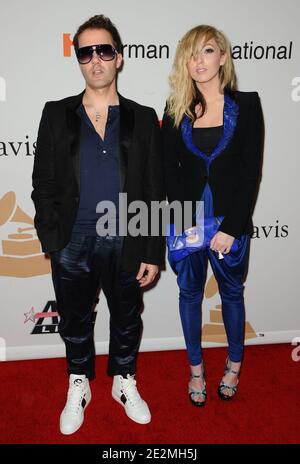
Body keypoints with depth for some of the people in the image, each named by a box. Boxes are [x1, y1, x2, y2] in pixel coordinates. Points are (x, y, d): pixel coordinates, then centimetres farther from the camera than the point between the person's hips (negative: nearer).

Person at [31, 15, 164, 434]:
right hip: (72, 245, 1)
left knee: (126, 319, 17)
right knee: (75, 320, 16)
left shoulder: (143, 119, 1)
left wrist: (152, 253, -4)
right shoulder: (57, 115, 2)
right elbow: (43, 184, 2)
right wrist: (52, 238, -8)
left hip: (125, 243, 0)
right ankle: (79, 387, 41)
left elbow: (155, 193, -1)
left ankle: (124, 383, 42)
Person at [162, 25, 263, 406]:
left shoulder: (246, 104, -3)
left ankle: (234, 364, 37)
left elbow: (251, 171, -7)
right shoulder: (176, 109, 2)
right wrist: (186, 222, -9)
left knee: (231, 292, 15)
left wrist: (230, 228, -13)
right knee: (189, 293, 12)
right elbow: (169, 169, 0)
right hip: (186, 218, 2)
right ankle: (196, 368, 33)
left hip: (230, 220, -1)